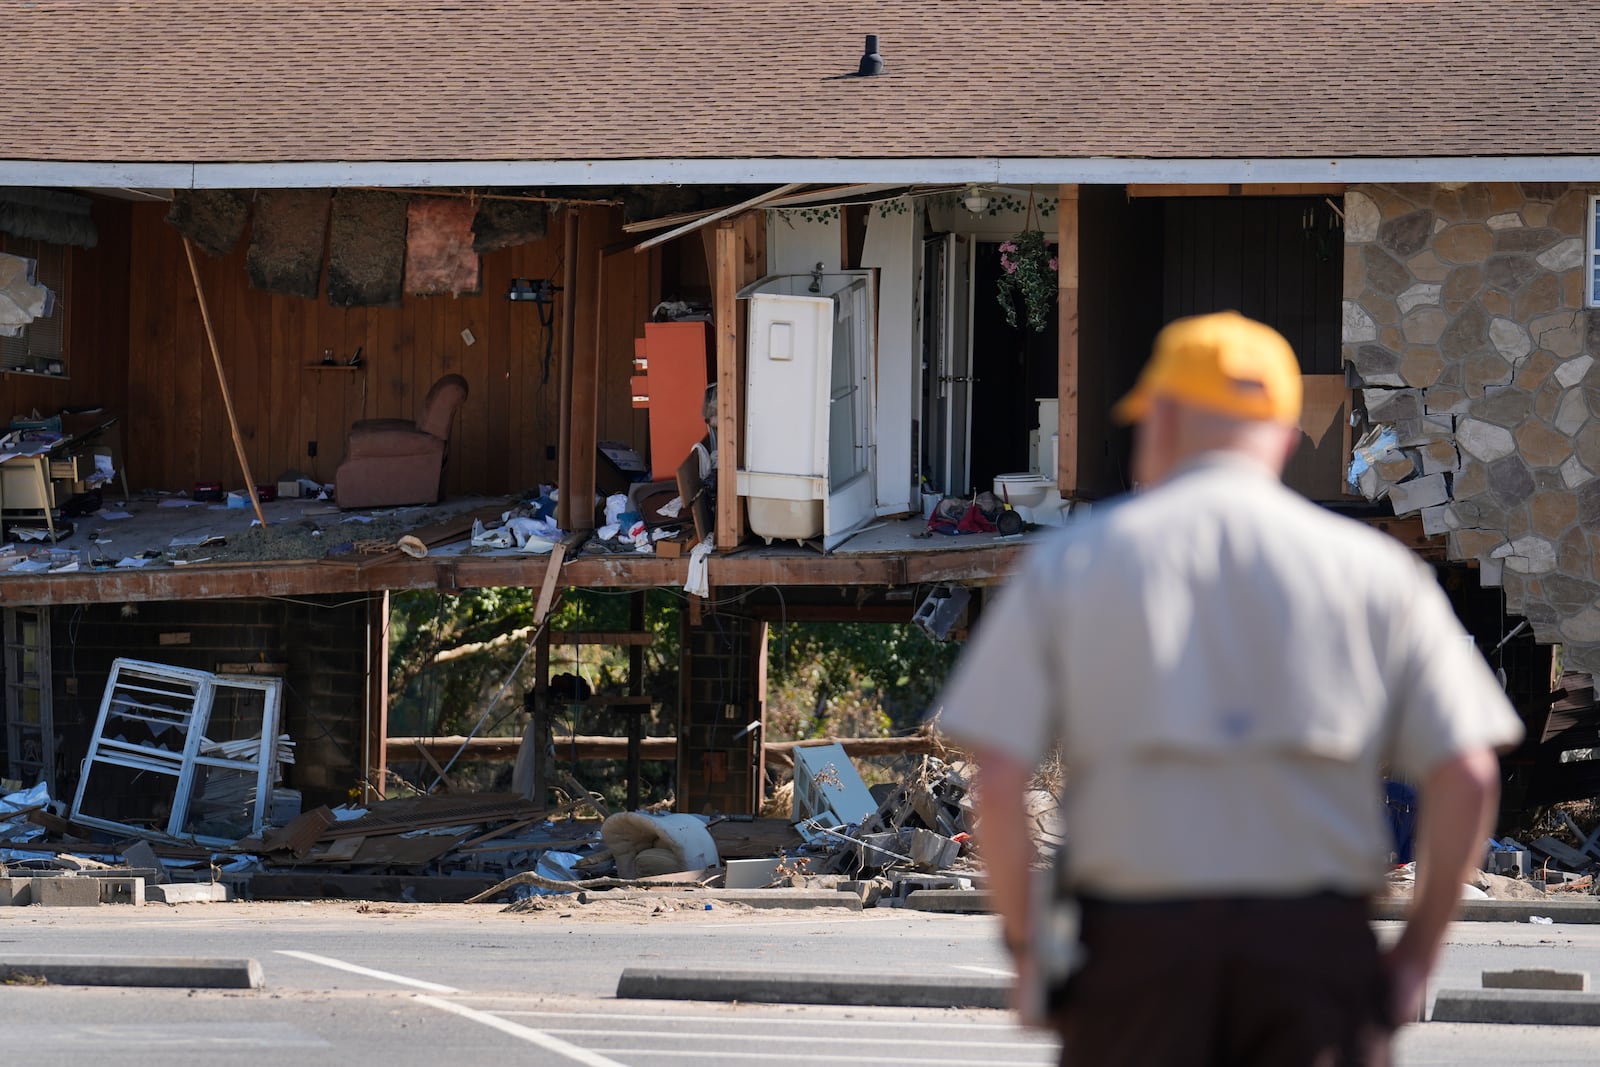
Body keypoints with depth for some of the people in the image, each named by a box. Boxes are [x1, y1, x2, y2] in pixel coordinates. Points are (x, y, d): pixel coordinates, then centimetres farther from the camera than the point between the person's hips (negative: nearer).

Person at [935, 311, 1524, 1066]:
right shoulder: (1371, 569, 7)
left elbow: (998, 777, -3)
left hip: (1134, 943, 0)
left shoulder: (1067, 561, 7)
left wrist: (1025, 944, 7)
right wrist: (1417, 950, 7)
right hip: (1318, 940, 0)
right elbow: (1467, 776, -2)